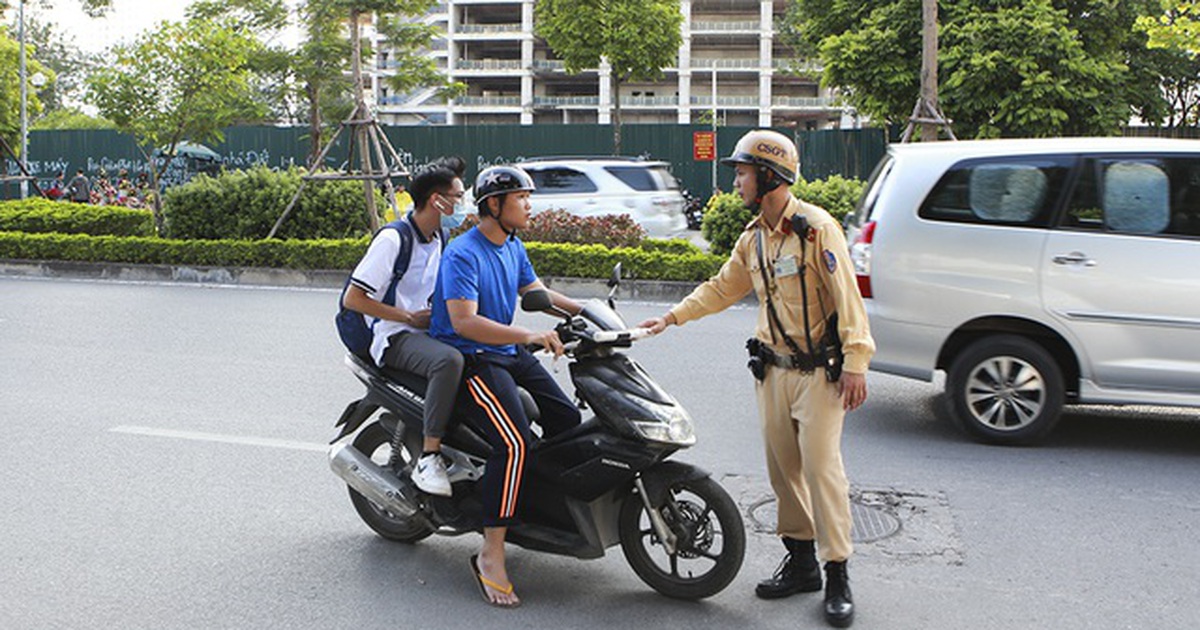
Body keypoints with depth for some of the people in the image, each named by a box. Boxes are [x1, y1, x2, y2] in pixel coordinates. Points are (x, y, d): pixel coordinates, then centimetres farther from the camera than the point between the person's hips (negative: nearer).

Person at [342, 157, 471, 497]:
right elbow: (352, 299, -16)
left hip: (426, 332, 9)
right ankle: (428, 457, -31)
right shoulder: (393, 239, -14)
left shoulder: (438, 240, 13)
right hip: (394, 338, -9)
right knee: (449, 360, -37)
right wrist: (410, 317, -16)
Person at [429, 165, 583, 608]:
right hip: (469, 358, -9)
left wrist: (588, 311, 8)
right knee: (514, 442, -27)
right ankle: (491, 555, -23)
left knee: (567, 420, 2)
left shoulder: (513, 247, 11)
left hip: (510, 353, 9)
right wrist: (528, 335, -38)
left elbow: (535, 292, 23)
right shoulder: (462, 253, -17)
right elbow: (464, 321, -28)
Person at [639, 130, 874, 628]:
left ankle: (838, 576, 1)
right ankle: (801, 560, 22)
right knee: (782, 466, 10)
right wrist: (672, 317, 20)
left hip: (818, 371, -7)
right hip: (773, 370, 7)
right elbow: (722, 288, 24)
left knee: (821, 465, -8)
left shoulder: (816, 227, -13)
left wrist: (855, 362, -20)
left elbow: (846, 296, -16)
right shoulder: (753, 238, 12)